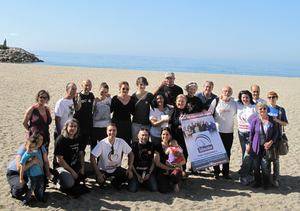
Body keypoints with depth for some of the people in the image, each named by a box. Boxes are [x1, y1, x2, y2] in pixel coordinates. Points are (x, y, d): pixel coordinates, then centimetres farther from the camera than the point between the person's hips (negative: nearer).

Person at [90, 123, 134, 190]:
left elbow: (130, 154, -3)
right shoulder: (102, 143, -19)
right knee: (100, 181, -31)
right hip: (104, 169, -2)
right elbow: (92, 158, -22)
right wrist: (98, 174, -27)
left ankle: (116, 182, 10)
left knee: (129, 175, -21)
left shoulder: (121, 142, -12)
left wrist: (129, 169, -14)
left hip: (116, 169, 2)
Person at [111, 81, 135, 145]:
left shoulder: (131, 99, 6)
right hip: (116, 123, -3)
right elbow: (110, 110, -7)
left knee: (128, 142, 1)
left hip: (127, 124, 3)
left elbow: (133, 112, 8)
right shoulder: (115, 98, -2)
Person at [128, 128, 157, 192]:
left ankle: (145, 182, 15)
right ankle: (138, 182, 13)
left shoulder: (151, 146, 5)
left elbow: (153, 162, 7)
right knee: (132, 189, -20)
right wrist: (137, 175, -9)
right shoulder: (134, 145, -2)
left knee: (154, 188, -15)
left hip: (148, 171, 2)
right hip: (136, 171, -2)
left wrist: (149, 174, -5)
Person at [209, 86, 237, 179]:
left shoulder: (234, 103, 5)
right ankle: (216, 172, 17)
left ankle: (226, 172, 18)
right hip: (217, 130, -2)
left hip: (229, 132, 2)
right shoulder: (216, 101, -2)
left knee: (227, 153, 8)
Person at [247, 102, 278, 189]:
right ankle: (257, 182, 26)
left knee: (266, 166, 0)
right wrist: (249, 145, 4)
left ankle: (266, 183, 20)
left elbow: (275, 132, 4)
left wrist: (271, 142, -9)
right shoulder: (255, 120, -4)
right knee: (256, 166, 8)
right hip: (257, 147, 0)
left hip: (267, 146, 0)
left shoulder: (272, 120, -2)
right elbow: (251, 133, 3)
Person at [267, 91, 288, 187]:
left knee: (276, 158, 3)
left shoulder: (281, 110, 2)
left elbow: (285, 123, 2)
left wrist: (277, 120, -14)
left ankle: (275, 179, 13)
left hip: (277, 137, -1)